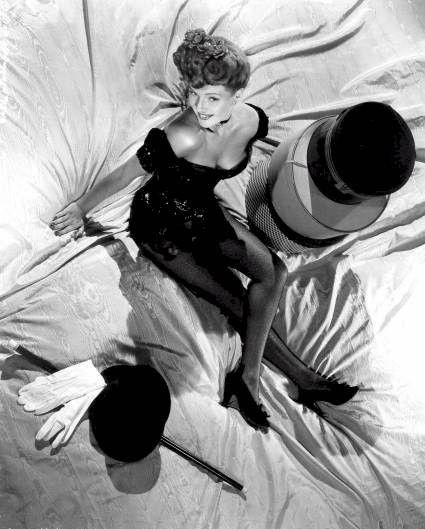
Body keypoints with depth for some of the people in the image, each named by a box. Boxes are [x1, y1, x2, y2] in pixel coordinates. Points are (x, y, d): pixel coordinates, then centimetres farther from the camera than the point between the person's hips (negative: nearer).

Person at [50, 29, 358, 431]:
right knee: (235, 300, -12)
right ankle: (299, 375, 5)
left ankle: (248, 378, -8)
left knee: (272, 272, -15)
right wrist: (81, 209, -7)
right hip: (160, 224, -5)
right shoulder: (175, 138, -34)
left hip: (204, 212, 6)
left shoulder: (252, 121, -17)